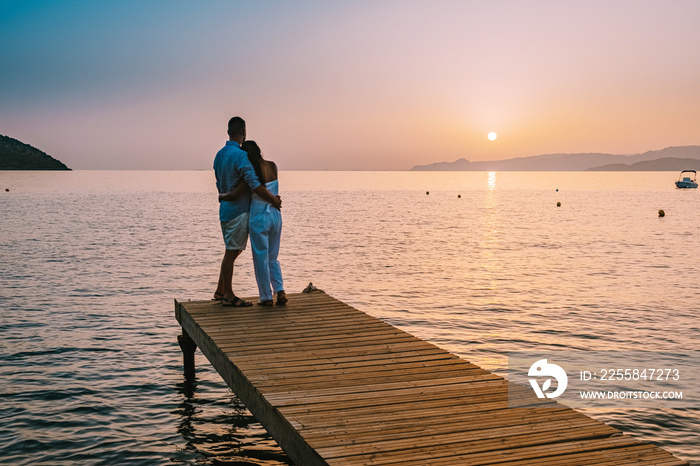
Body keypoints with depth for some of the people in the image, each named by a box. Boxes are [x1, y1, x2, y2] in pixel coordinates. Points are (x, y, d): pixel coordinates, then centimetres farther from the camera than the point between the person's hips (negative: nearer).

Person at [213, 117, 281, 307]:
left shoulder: (220, 155, 10)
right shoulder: (240, 155, -18)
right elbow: (254, 184, -23)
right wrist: (274, 200, -12)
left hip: (226, 211, 9)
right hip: (238, 212, -9)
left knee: (232, 252, 17)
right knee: (231, 253, -2)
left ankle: (220, 291, 23)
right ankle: (228, 296, 6)